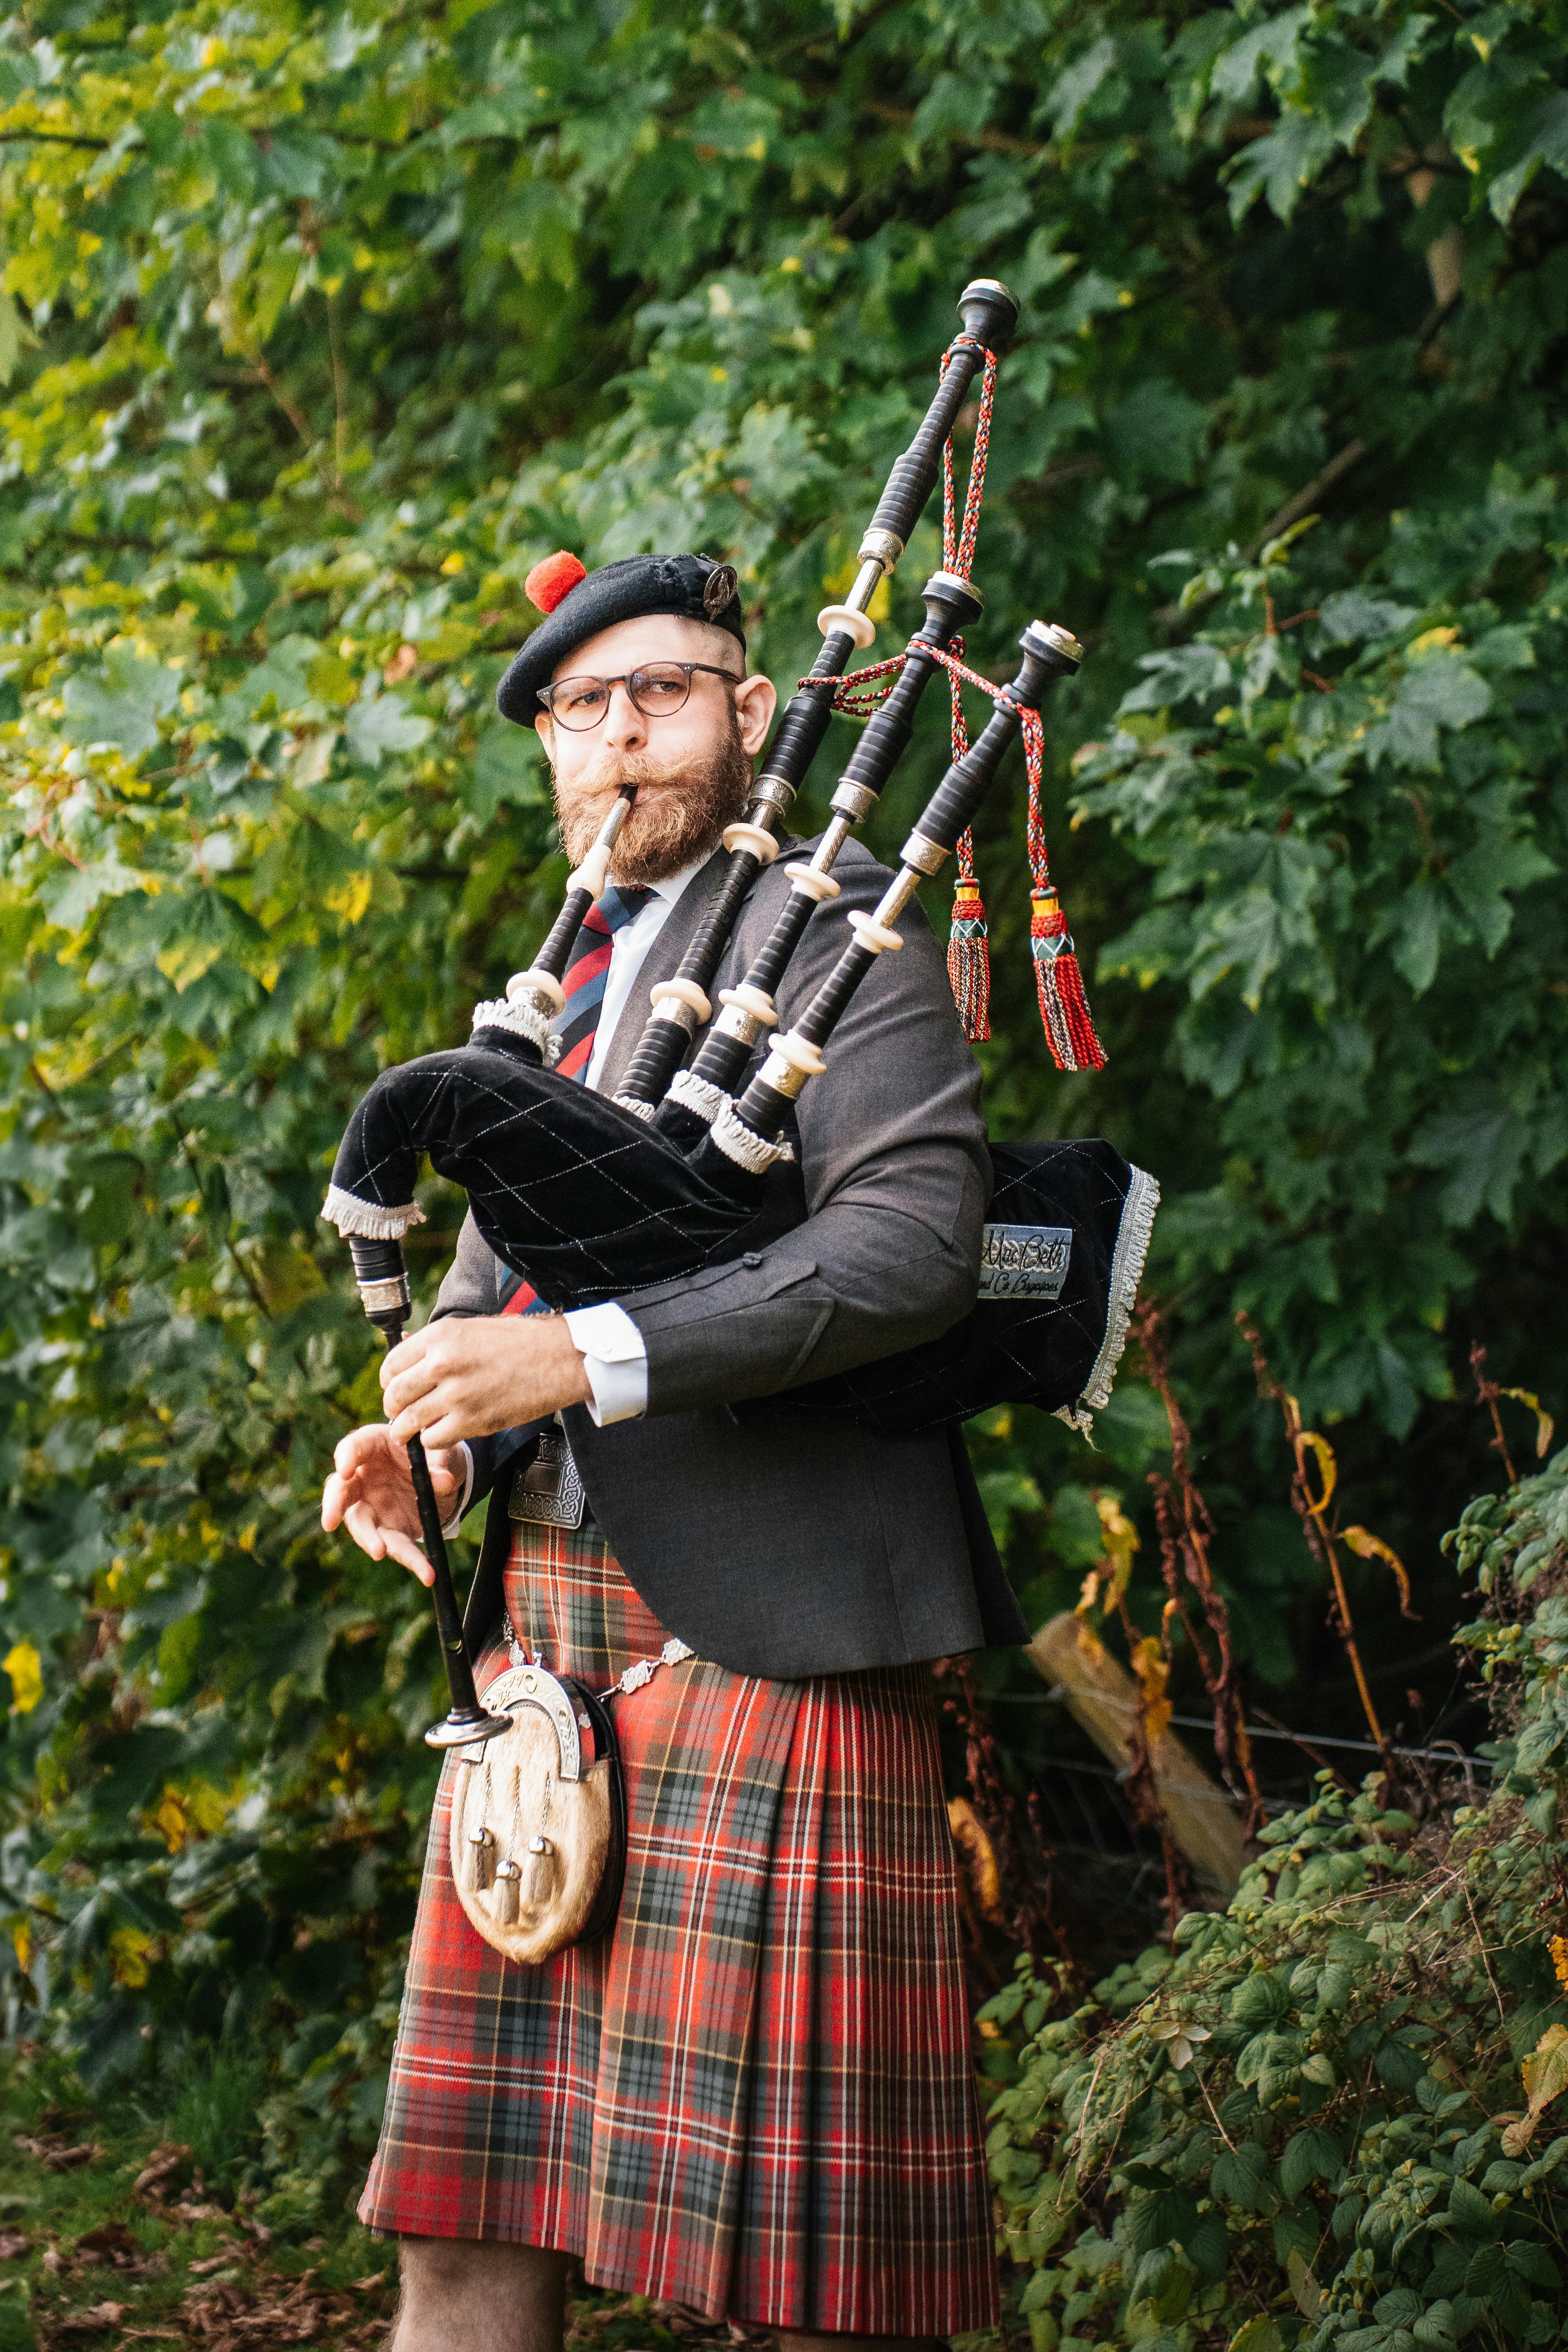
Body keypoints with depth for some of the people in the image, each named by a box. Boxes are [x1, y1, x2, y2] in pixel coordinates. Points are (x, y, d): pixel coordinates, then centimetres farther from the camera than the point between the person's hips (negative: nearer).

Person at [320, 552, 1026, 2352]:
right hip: (544, 1615, 8)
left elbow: (908, 1245, -16)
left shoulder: (837, 933, -3)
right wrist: (422, 1427, 3)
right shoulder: (556, 990, 22)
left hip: (760, 1622, -8)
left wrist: (590, 1358, -23)